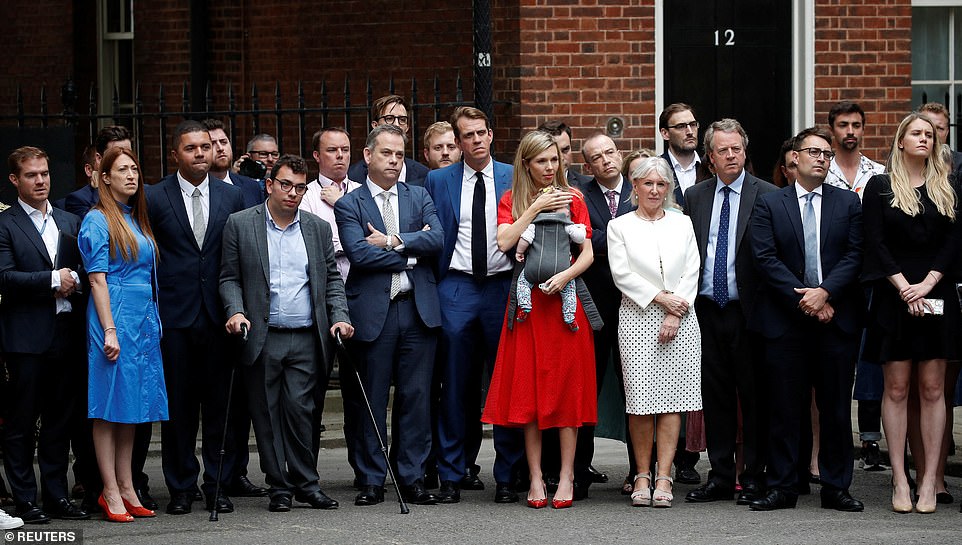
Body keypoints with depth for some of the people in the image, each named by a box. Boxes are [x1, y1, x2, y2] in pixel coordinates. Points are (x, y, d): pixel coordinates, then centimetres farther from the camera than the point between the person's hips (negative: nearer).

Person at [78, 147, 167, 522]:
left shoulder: (137, 220, 16)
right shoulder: (98, 220, -6)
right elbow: (97, 279, -12)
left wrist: (152, 321, 12)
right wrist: (109, 330, -18)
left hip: (144, 321, 8)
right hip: (114, 318, -8)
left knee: (133, 406, 9)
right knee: (109, 406, -4)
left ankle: (127, 488, 13)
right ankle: (111, 493, -2)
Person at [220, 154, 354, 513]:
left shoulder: (318, 228, 12)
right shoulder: (240, 224, 5)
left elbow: (332, 279, 15)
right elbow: (229, 278, 5)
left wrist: (340, 317, 1)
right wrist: (235, 311, -12)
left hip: (306, 340, 1)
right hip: (261, 339, -1)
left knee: (300, 410, -7)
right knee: (267, 414, 2)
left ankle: (306, 483, 4)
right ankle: (279, 487, 9)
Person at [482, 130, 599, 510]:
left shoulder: (572, 198, 8)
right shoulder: (511, 200, 8)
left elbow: (587, 253, 2)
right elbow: (504, 242, -9)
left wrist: (565, 276, -15)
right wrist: (535, 208, -10)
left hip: (567, 299, 0)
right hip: (527, 302, 0)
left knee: (567, 387, -2)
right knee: (529, 388, -1)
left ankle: (567, 476, 1)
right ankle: (535, 477, 3)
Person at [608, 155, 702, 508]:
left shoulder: (682, 223, 13)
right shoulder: (620, 226, 7)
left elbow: (692, 272, 6)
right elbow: (621, 273, -2)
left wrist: (675, 314, -5)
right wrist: (660, 298, -9)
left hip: (680, 320, 2)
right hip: (637, 318, -1)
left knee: (672, 399, -5)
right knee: (641, 399, -7)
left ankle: (663, 478, -5)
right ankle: (642, 476, 2)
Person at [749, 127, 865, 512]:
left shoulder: (848, 202, 10)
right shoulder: (769, 205, 6)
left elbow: (854, 255, 1)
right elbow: (766, 259, -3)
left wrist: (824, 292, -13)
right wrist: (803, 300, -11)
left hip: (836, 317, 1)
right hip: (785, 320, -1)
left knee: (836, 407, 4)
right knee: (784, 408, 1)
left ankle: (836, 488, 10)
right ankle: (782, 487, 7)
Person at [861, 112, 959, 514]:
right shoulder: (880, 187, 4)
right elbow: (875, 243, -2)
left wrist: (927, 283, -10)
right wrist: (904, 287, -11)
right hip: (894, 296, -2)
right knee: (896, 387, -1)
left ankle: (929, 480, 1)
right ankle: (900, 479, 0)